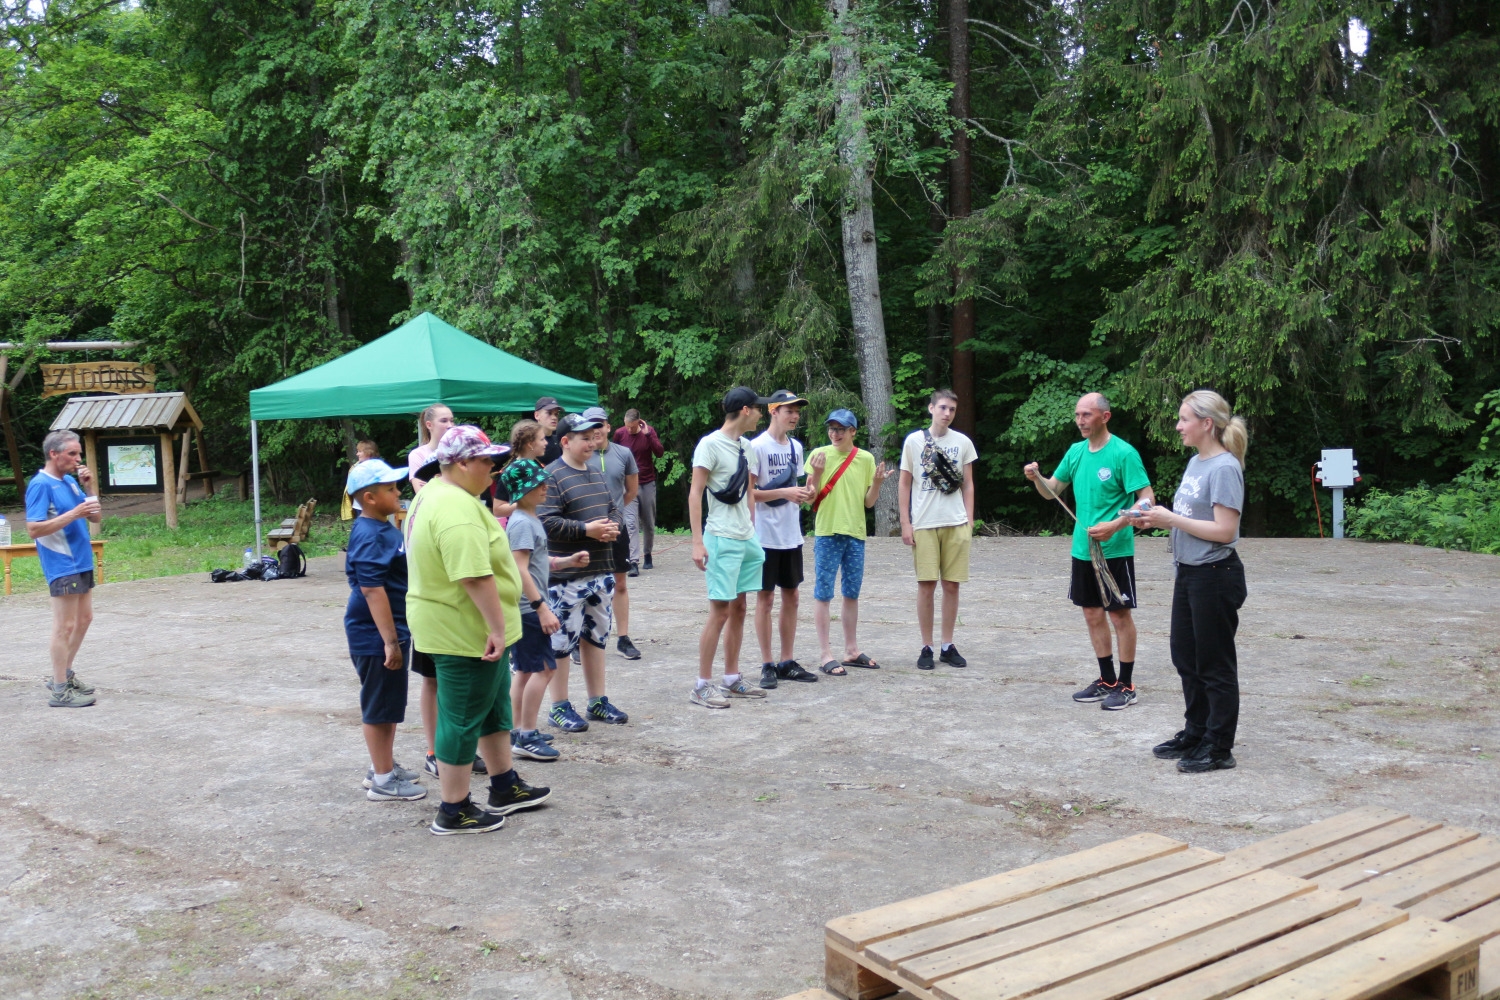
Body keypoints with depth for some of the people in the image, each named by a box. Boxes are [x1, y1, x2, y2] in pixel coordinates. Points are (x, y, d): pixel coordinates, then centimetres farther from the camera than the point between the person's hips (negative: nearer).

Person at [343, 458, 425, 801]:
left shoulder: (385, 529, 10)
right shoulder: (369, 537, -21)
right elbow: (372, 590, -25)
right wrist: (390, 641, -25)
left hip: (392, 630, 10)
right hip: (375, 635, -10)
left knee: (389, 704, 19)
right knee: (379, 707, 1)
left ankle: (383, 766, 33)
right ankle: (382, 781, 12)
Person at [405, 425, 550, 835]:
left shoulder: (434, 494, 11)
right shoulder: (458, 509, -25)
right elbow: (476, 576, -31)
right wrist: (497, 628, -26)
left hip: (464, 628, 11)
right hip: (466, 631, -11)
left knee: (495, 705, 21)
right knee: (463, 718, 1)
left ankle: (505, 788, 33)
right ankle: (453, 812, 13)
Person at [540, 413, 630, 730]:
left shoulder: (597, 473, 16)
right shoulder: (552, 476, -11)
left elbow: (613, 508, 22)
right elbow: (545, 521, -20)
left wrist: (613, 526, 0)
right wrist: (586, 529, -22)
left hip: (601, 572, 8)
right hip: (567, 577, -8)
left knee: (596, 636, 15)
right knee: (562, 641, -1)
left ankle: (597, 701, 25)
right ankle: (560, 707, 10)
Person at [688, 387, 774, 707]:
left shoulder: (744, 446, 12)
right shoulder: (710, 444, -11)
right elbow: (694, 494, -13)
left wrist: (752, 528, 16)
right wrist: (697, 542, -18)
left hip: (746, 537, 8)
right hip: (722, 539, -8)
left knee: (738, 609, 11)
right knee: (720, 611, -6)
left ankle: (732, 679, 20)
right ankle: (702, 685, 2)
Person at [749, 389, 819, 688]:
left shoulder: (796, 447, 11)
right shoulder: (757, 447, -11)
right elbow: (748, 492, -13)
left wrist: (805, 495, -2)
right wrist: (785, 492, -20)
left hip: (792, 534, 7)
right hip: (766, 536, -7)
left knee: (791, 596, 11)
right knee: (765, 598, 1)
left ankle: (787, 662, 19)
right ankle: (767, 665, 8)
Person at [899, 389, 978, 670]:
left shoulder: (963, 442, 8)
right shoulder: (914, 441, 3)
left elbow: (968, 485, 11)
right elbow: (905, 484, 5)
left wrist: (969, 521, 4)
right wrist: (905, 523, -1)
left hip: (956, 524, 2)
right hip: (924, 525, -2)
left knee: (951, 585, 4)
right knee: (926, 585, -1)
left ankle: (948, 646, 14)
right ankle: (926, 647, 8)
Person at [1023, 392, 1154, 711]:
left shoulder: (1123, 453, -13)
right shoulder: (1075, 451, 8)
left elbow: (1147, 498, -15)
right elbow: (1051, 491, 15)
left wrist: (1115, 525, -26)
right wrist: (1036, 477, -7)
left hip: (1115, 550, -7)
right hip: (1082, 550, 7)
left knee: (1119, 614, 2)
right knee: (1092, 614, 13)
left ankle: (1126, 686, 13)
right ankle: (1107, 681, 26)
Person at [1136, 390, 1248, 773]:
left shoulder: (1224, 468, -17)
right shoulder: (1195, 462, 10)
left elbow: (1223, 530, -23)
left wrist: (1170, 518, -19)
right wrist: (1157, 518, 0)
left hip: (1216, 575, -9)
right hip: (1188, 572, 9)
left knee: (1214, 664, 2)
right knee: (1185, 657, 17)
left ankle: (1219, 747, 14)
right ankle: (1195, 733, 31)